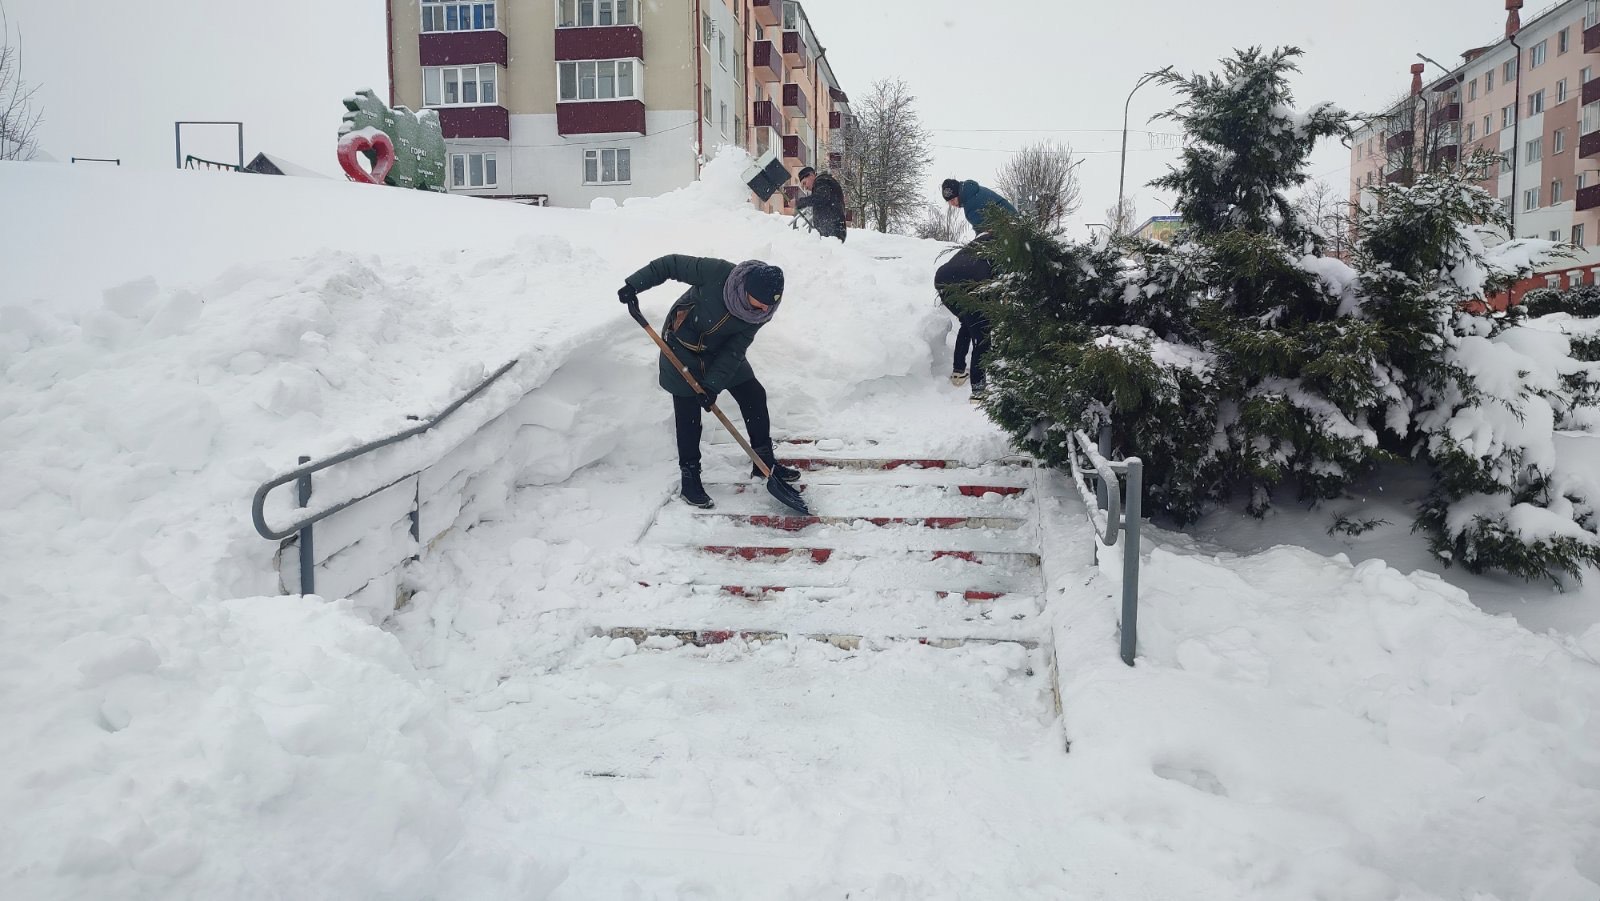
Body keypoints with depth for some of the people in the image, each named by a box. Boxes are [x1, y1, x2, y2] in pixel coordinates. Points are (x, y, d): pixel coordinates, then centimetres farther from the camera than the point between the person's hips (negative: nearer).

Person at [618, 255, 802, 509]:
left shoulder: (760, 310, -20)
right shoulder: (717, 273, -34)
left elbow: (735, 350, -19)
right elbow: (671, 264, -23)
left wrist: (713, 385, -25)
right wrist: (634, 284, -24)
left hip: (720, 352, 5)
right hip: (682, 348, -4)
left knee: (754, 396, 3)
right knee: (688, 414, -5)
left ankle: (764, 461, 18)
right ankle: (689, 479, 6)